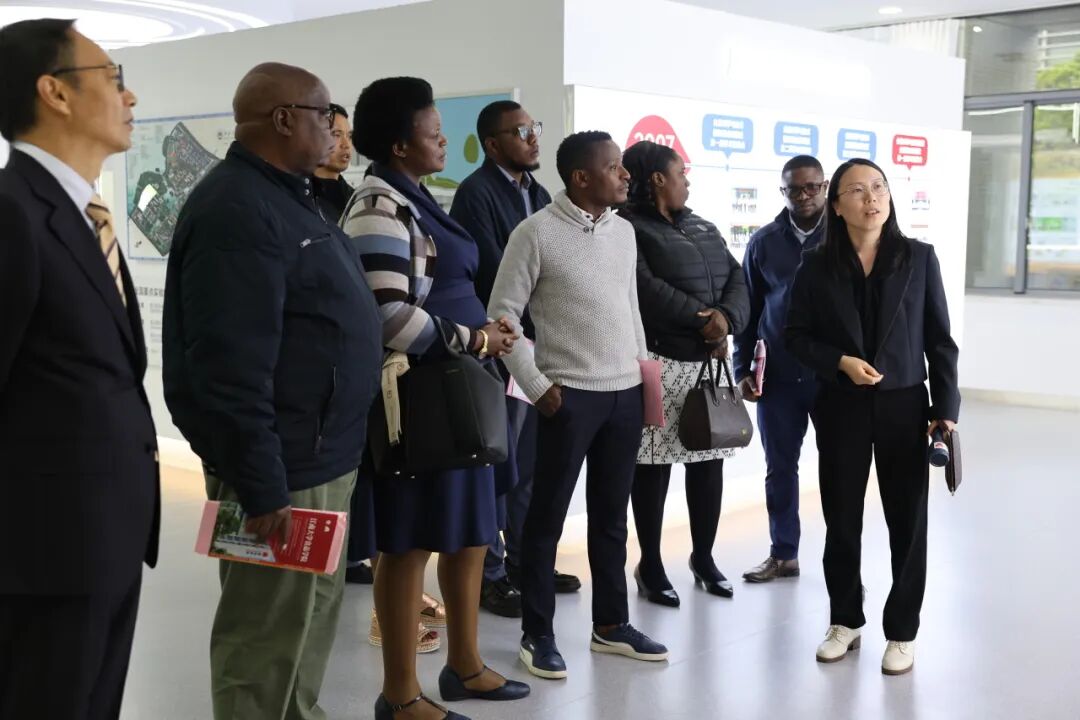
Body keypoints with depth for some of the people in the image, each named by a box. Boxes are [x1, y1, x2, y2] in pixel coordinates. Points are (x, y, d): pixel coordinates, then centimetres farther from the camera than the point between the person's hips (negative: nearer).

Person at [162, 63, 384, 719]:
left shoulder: (288, 197, 14)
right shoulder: (238, 209, -19)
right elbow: (230, 366, -25)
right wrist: (261, 487, -24)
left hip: (322, 456, 10)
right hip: (283, 468, -10)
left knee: (313, 617, 22)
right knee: (268, 639, 3)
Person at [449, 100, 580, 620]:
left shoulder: (537, 193, 15)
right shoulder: (477, 193, -9)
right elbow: (493, 275, -16)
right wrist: (527, 335, -15)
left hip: (540, 344, 8)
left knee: (531, 461, 14)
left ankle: (525, 559, 26)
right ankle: (489, 574, 9)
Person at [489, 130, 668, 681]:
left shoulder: (624, 230, 9)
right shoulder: (536, 233, -9)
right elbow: (502, 312, -8)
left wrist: (644, 367, 13)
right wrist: (536, 386, -10)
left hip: (626, 393, 6)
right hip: (569, 395, -5)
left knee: (611, 514, 13)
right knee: (548, 516, 3)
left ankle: (611, 625, 25)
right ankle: (537, 634, 15)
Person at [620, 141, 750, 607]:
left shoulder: (703, 228, 17)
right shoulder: (629, 229, -6)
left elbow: (737, 279, 7)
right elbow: (647, 290, -19)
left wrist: (726, 318, -13)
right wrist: (702, 320, -15)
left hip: (713, 361, 7)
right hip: (660, 363, -7)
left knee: (710, 460, 12)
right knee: (654, 465, 1)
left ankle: (703, 557, 26)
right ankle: (650, 566, 13)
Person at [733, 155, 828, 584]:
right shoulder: (764, 242, 6)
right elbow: (748, 311, 9)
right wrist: (743, 370, 4)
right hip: (778, 377, 2)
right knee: (780, 469, 10)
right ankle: (783, 554, 22)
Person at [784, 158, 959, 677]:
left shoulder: (918, 258, 0)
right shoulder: (817, 266, 0)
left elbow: (939, 339, 0)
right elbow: (796, 335, 2)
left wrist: (946, 408, -5)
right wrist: (841, 362, -15)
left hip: (904, 405, 0)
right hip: (841, 408, 0)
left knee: (907, 521, 5)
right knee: (841, 519, 9)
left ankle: (902, 632, 19)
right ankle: (845, 621, 26)